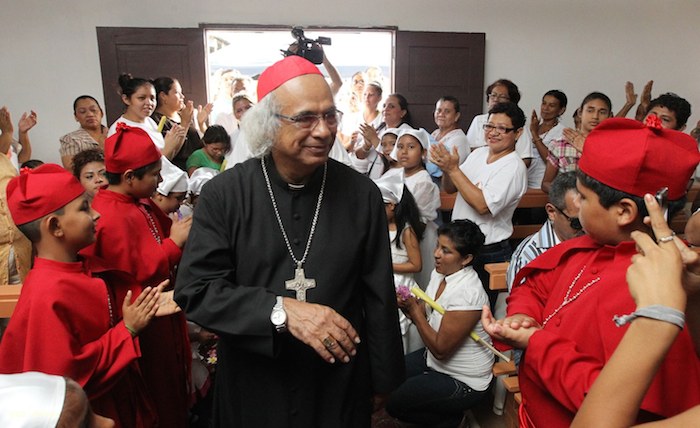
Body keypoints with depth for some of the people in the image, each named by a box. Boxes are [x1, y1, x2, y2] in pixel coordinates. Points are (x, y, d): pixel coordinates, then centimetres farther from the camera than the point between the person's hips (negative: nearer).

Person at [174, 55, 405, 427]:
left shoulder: (362, 194, -7)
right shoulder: (223, 195, -10)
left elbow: (378, 298, -2)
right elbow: (194, 289, -12)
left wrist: (383, 378, 5)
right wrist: (280, 310, -24)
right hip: (252, 389, 0)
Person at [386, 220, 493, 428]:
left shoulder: (466, 292, -30)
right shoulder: (439, 273, -4)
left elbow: (440, 349, -26)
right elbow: (425, 318, 6)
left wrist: (415, 311, -20)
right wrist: (407, 306, -14)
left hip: (463, 382, -8)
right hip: (433, 360, 9)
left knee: (393, 401, -9)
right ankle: (442, 411, 17)